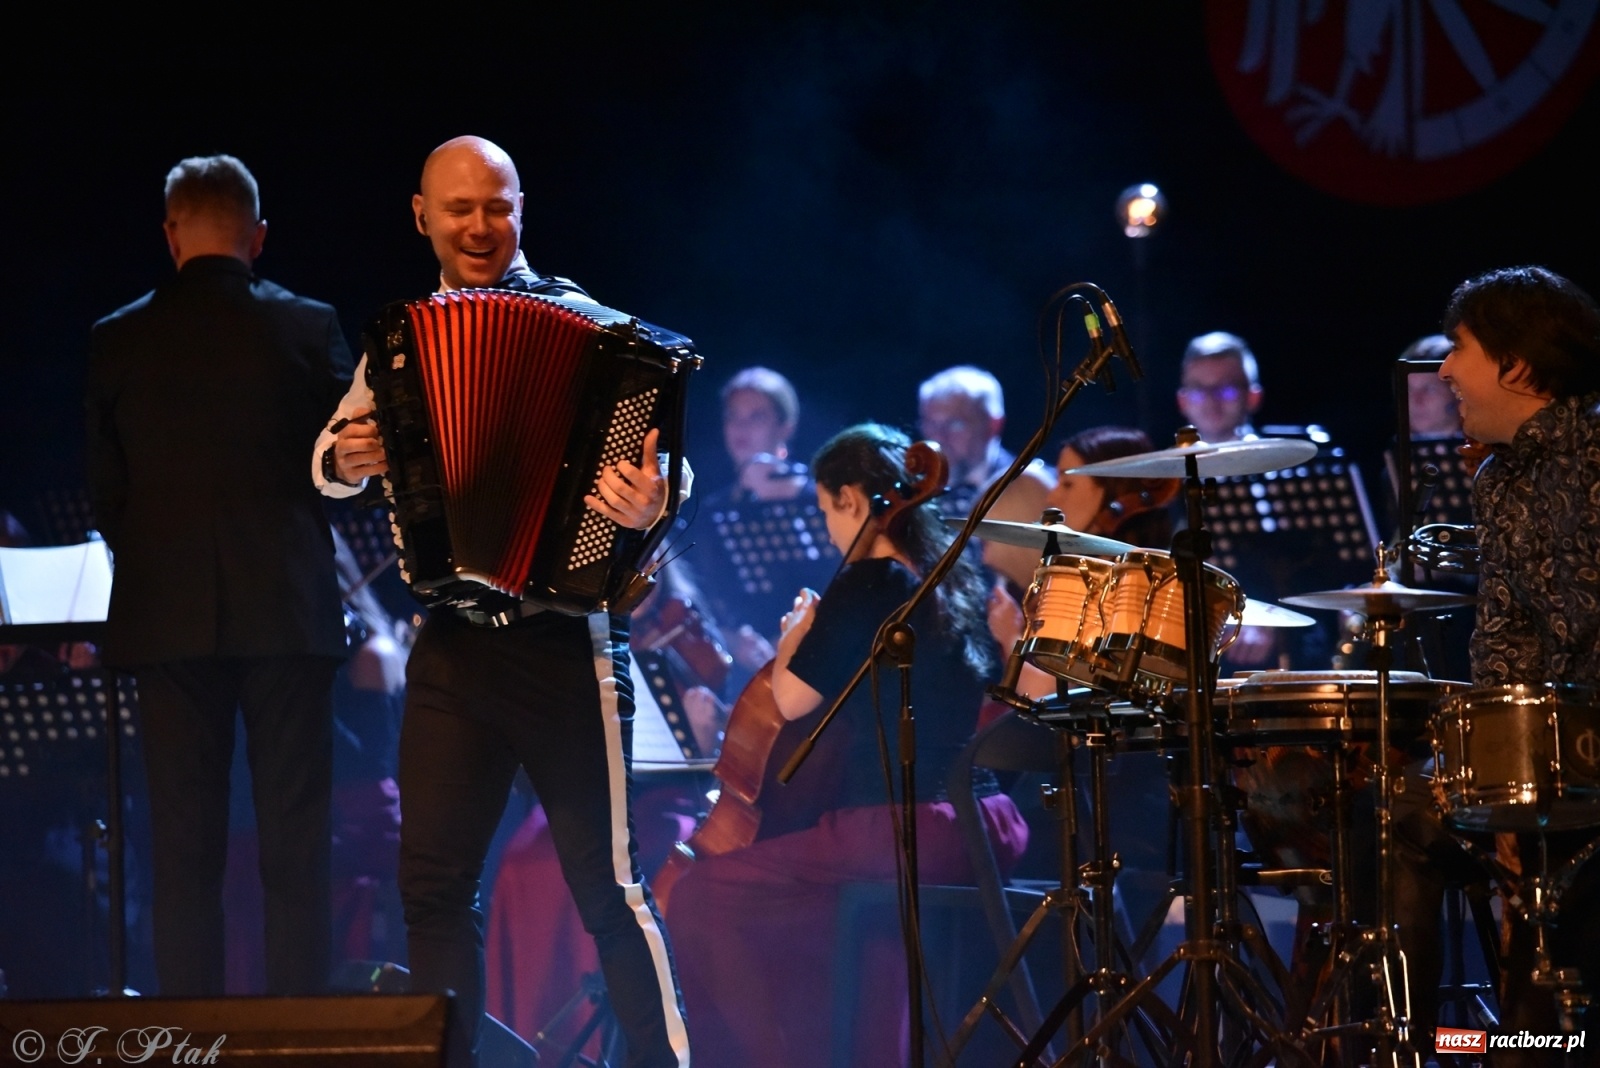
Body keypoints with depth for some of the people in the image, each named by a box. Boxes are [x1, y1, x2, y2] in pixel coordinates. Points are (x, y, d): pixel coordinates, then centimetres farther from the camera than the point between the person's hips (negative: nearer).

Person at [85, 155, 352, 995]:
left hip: (166, 613, 1)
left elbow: (105, 495, 6)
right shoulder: (307, 328, -2)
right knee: (294, 846, 2)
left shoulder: (116, 342, 2)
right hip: (286, 608, -1)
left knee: (184, 852, 3)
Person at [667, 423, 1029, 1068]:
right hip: (981, 829, 9)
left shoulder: (867, 585, -10)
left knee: (704, 897, -6)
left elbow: (792, 699, -11)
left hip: (906, 831, -9)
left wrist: (795, 635, 10)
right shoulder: (956, 587, 14)